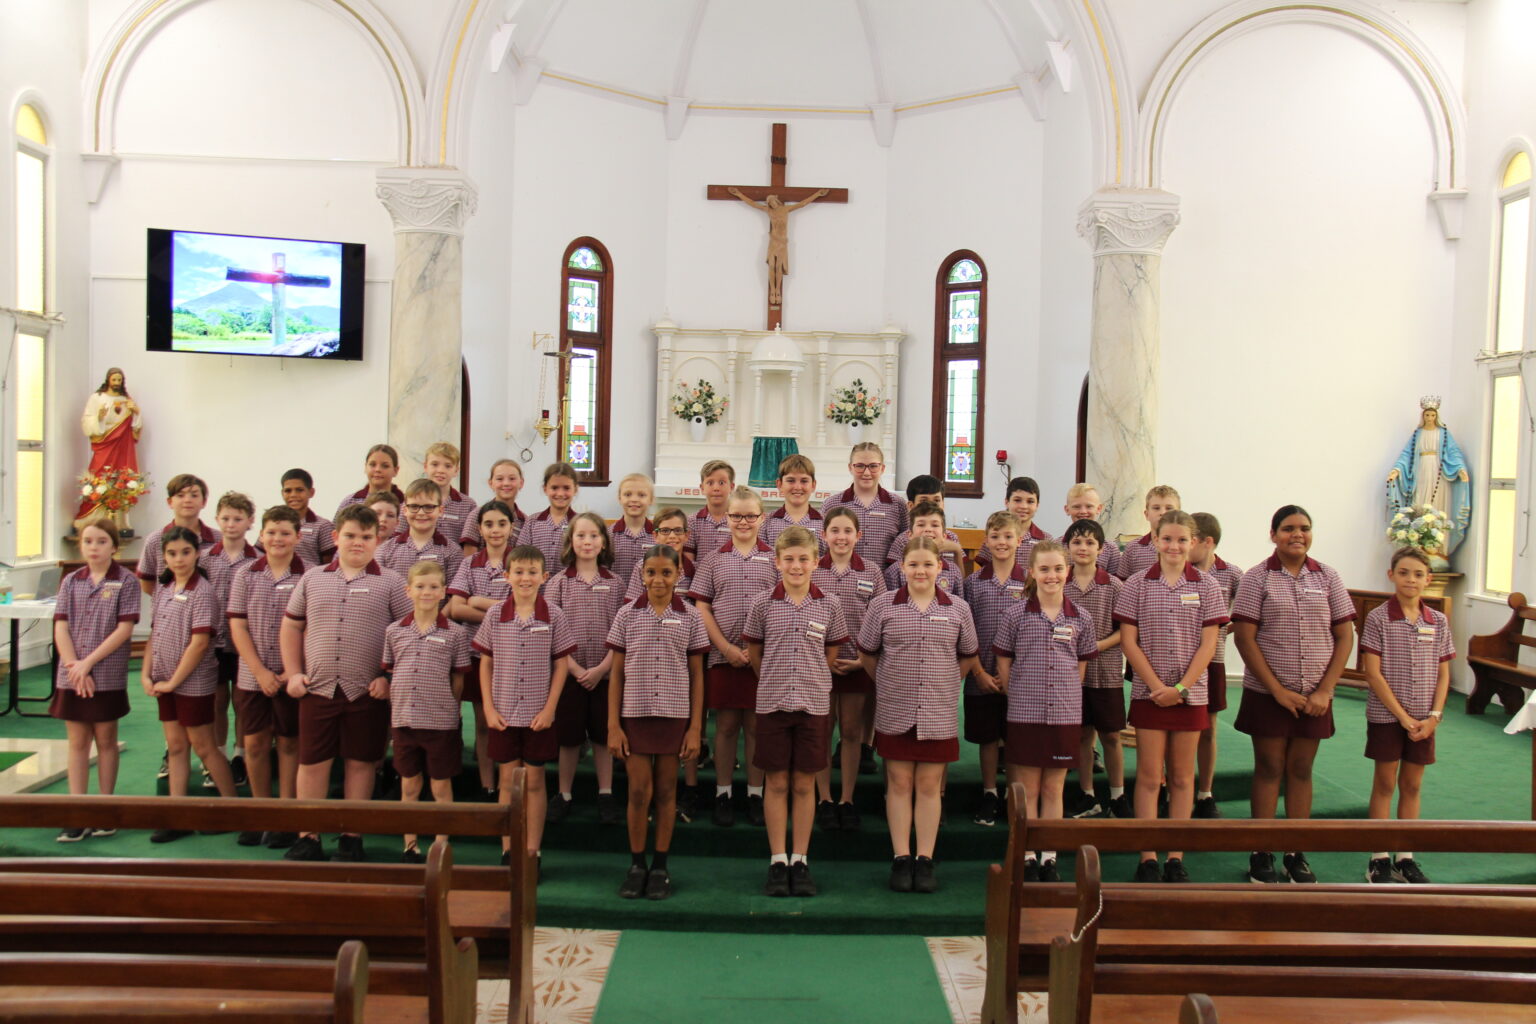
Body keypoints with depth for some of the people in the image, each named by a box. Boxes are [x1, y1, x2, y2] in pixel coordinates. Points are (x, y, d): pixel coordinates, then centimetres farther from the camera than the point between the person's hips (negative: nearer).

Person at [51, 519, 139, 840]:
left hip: (108, 677, -3)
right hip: (71, 677, 3)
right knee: (77, 743, 7)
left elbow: (124, 629, -10)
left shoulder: (125, 582, -4)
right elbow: (61, 628, 2)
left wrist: (88, 663, -14)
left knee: (105, 741, 7)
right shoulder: (71, 582, 7)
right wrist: (74, 666, -10)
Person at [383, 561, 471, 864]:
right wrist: (395, 711, 5)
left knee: (441, 786, 6)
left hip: (441, 722, -2)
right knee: (409, 786, 12)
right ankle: (410, 847, 23)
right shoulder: (394, 631, 4)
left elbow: (458, 680, 3)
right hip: (403, 720, 2)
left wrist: (450, 710, 0)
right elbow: (389, 674, 9)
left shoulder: (454, 634, -2)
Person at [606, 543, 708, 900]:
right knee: (639, 790, 1)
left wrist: (695, 727, 0)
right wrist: (613, 725, -2)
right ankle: (636, 864, 18)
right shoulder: (627, 615, 2)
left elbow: (697, 675, 4)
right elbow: (616, 673, 3)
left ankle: (660, 867, 19)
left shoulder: (690, 617, 2)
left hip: (674, 714, 0)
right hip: (635, 713, 0)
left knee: (666, 790, 7)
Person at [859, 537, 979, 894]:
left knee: (929, 786, 6)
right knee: (899, 783, 5)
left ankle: (925, 860, 15)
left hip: (939, 713, 1)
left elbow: (967, 658, 14)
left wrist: (945, 684, 12)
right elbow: (867, 654, 7)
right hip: (894, 713, -1)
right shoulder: (883, 606, -2)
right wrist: (891, 682, 10)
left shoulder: (958, 609, 2)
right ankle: (901, 859, 14)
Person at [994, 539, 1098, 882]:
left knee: (1053, 790, 10)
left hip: (1065, 713, 2)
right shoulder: (1017, 615, -3)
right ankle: (1027, 859, 15)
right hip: (1024, 714, -2)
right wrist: (1017, 695, 0)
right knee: (1027, 790, 6)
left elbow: (1082, 664, 11)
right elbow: (1003, 663, 2)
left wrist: (1066, 695, 4)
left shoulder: (1080, 619, 3)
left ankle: (1049, 859, 19)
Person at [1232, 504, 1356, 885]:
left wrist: (1326, 690, -6)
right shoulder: (1257, 578, -4)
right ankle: (1261, 854, 12)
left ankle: (1296, 854, 19)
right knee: (1269, 769, 4)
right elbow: (1244, 638, -8)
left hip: (1314, 696, 2)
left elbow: (1345, 636, 4)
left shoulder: (1327, 577, 4)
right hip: (1267, 693, -2)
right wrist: (1278, 690, -12)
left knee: (1301, 770, 9)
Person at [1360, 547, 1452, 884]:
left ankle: (1405, 857, 20)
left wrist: (1434, 716, -6)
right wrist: (1403, 716, -14)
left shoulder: (1438, 622, 4)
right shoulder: (1378, 618, -8)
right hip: (1386, 716, -3)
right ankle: (1379, 859, 11)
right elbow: (1373, 673, -11)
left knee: (1412, 786, 10)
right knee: (1385, 784, 4)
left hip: (1423, 720, 4)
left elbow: (1443, 674, 6)